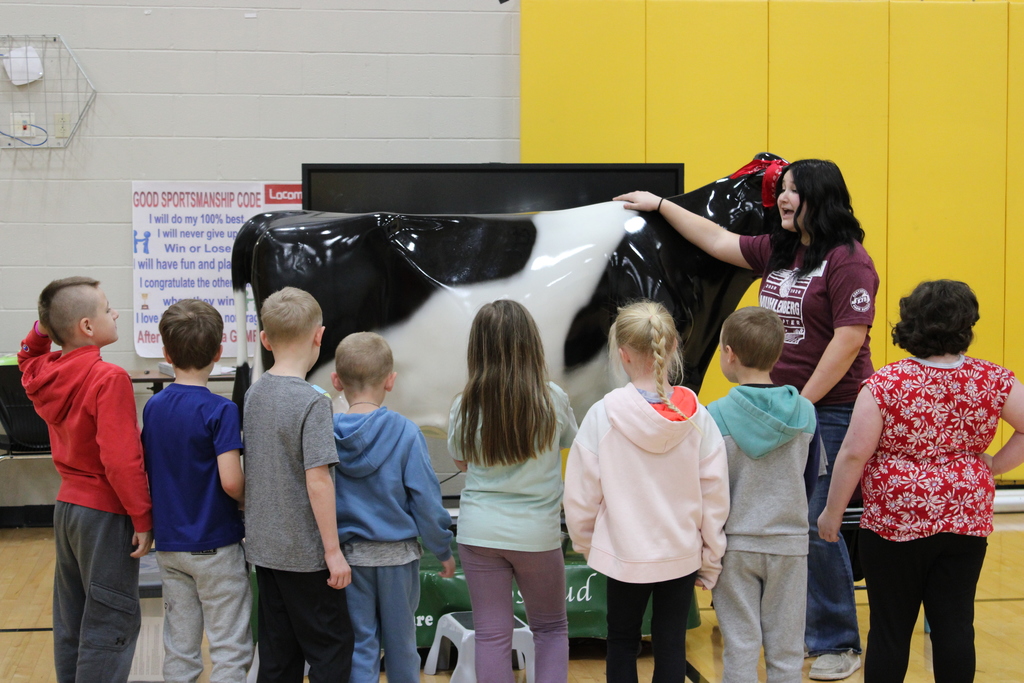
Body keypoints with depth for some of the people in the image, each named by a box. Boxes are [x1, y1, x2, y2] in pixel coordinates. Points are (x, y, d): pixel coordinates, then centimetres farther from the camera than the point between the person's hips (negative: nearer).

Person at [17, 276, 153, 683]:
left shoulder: (45, 372, 3)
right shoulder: (108, 379, -21)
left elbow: (27, 358, 30)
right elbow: (121, 459, -25)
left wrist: (42, 330, 9)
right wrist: (142, 517, -17)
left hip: (67, 507, 8)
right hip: (105, 512, -8)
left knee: (71, 620, 18)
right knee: (112, 623, -1)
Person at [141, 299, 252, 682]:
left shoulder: (153, 407, 2)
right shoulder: (219, 410, -16)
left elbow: (147, 472, 8)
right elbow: (231, 482, -22)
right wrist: (252, 501, -3)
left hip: (169, 544, 6)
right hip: (215, 544, -6)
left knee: (179, 648, 13)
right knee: (230, 650, 3)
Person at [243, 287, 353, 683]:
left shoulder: (254, 394, 5)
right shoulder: (312, 402, -17)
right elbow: (317, 480, -20)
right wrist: (333, 550, -16)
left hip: (263, 546, 7)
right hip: (304, 552, -7)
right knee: (331, 648, 3)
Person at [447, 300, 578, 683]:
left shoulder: (466, 405, -7)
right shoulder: (552, 400, -9)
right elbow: (571, 441, 10)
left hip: (479, 532, 1)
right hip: (537, 533, 0)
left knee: (492, 636, 7)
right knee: (551, 628, 17)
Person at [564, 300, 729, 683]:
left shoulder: (603, 415, -15)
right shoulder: (695, 415, -10)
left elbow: (580, 495, -8)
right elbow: (715, 494, -5)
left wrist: (586, 544, 11)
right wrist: (711, 559, 7)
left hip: (624, 554, -1)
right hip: (682, 555, 1)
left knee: (622, 643, 16)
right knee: (671, 646, 11)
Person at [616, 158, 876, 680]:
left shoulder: (846, 261, -12)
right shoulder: (776, 251, 12)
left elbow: (849, 339, -17)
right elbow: (716, 241, 23)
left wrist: (805, 402, -14)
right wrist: (660, 205, 25)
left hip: (829, 412, -8)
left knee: (817, 528, -5)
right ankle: (800, 629, 22)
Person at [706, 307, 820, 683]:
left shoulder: (715, 416, -14)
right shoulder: (805, 413, -4)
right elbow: (810, 481, 8)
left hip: (735, 543, -2)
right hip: (790, 544, 2)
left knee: (740, 646, 6)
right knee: (786, 649, 10)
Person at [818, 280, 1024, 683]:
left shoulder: (886, 384, -11)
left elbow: (854, 454, -12)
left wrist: (832, 512, -2)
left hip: (896, 524, -3)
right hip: (966, 521, 3)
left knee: (891, 629, 6)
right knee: (955, 623, 8)